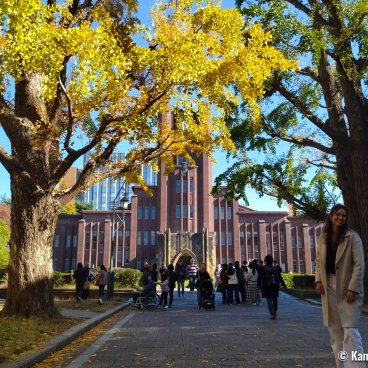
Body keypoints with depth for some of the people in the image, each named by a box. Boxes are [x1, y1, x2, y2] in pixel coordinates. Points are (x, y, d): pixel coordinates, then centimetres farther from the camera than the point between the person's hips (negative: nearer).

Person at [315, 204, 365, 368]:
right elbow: (319, 261, 15)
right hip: (329, 286, 5)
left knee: (350, 330, -9)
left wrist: (353, 288, -15)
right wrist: (318, 280, 0)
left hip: (347, 287, -5)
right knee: (335, 330, 10)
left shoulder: (352, 237, -4)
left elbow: (359, 265, -8)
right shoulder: (323, 238, 10)